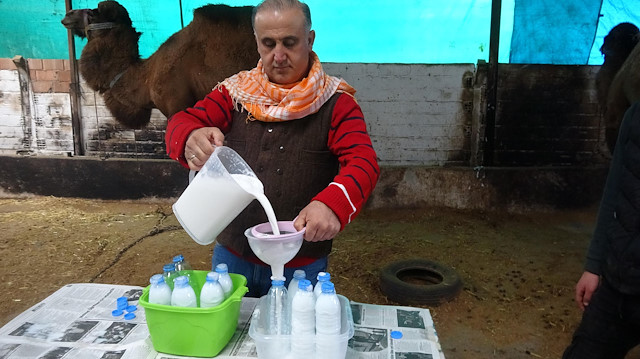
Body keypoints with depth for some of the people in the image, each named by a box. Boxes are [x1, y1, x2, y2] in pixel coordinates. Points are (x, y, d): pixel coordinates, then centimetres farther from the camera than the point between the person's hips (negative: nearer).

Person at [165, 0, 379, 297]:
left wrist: (331, 205, -38)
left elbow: (363, 164, -17)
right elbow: (180, 123, -4)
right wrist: (192, 139, -30)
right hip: (231, 256, 3)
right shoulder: (235, 92, 3)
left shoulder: (335, 103, -6)